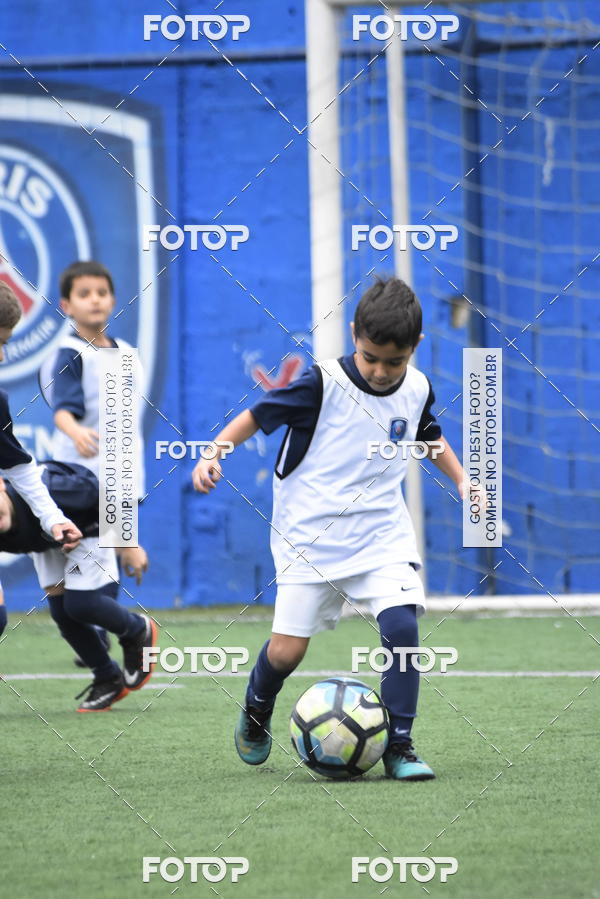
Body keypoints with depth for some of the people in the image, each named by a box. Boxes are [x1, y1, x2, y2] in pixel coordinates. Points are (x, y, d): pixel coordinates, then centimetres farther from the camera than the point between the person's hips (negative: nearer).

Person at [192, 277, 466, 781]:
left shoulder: (416, 390, 0)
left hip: (383, 535, 3)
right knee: (287, 650, -3)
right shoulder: (323, 385, -15)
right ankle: (256, 715, 32)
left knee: (402, 626, -19)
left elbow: (430, 437, 22)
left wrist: (462, 480, 13)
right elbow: (258, 416, -7)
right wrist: (213, 452, -19)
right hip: (311, 536, -3)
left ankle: (399, 748, -7)